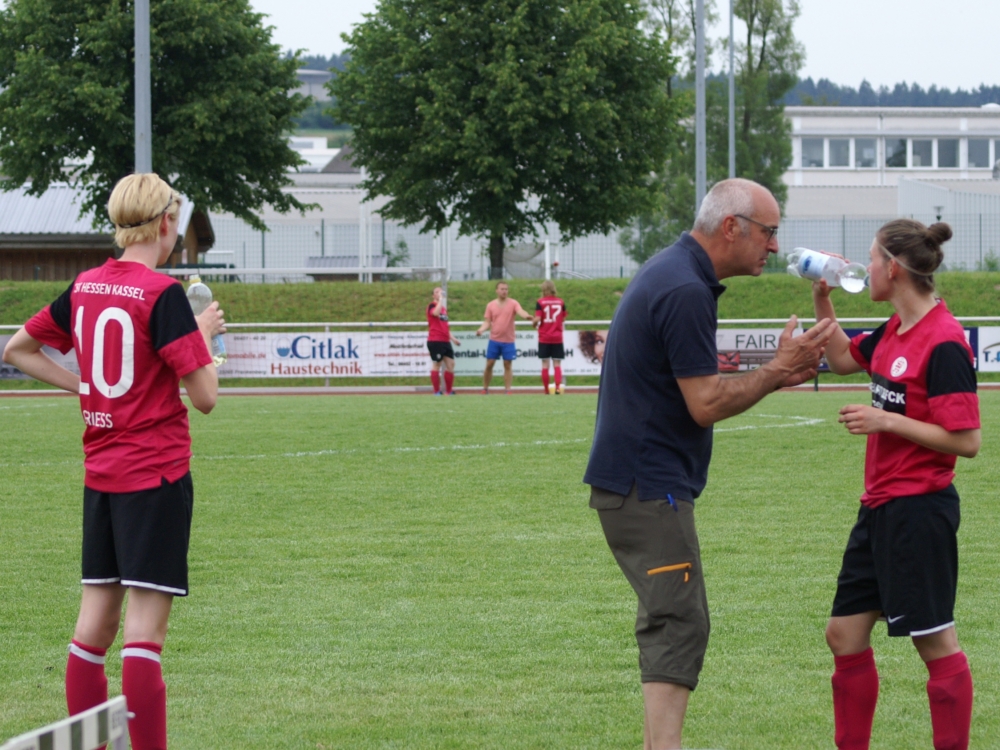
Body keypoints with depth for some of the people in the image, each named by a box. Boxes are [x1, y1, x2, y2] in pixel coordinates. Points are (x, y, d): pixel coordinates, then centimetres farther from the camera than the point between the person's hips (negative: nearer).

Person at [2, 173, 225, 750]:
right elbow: (205, 397, -16)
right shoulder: (163, 294, -15)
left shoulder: (85, 288, 6)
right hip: (157, 474, -7)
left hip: (100, 474, 7)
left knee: (95, 625, 11)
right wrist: (204, 334, 0)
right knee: (145, 632, -8)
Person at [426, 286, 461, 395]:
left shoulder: (444, 308, 19)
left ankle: (449, 391, 12)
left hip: (445, 341, 8)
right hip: (435, 341, -8)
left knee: (451, 364, 4)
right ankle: (437, 391, 1)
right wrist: (441, 299, -22)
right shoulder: (432, 306, -6)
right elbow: (436, 312, -31)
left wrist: (452, 338, 22)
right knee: (436, 365, -4)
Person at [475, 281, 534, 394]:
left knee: (508, 365, 2)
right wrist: (481, 330, -16)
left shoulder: (513, 303, -3)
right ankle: (485, 389, 14)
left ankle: (507, 391, 6)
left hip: (508, 341, -1)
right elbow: (487, 322, 5)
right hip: (494, 340, 1)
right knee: (489, 364, 2)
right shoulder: (491, 305, 4)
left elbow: (520, 312, -22)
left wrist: (527, 316, -45)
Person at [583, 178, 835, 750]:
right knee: (680, 624, -13)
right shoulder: (685, 291, -19)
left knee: (671, 623, 15)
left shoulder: (672, 273, 14)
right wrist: (777, 370, -10)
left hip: (636, 481, 11)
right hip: (649, 486, -11)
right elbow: (706, 404, -20)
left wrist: (772, 375, 11)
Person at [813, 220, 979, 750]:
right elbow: (843, 358, 28)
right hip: (880, 507, 10)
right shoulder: (895, 332, 8)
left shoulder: (943, 343, -18)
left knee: (936, 642, -2)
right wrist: (822, 302, 15)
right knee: (845, 635, 13)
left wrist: (885, 421, -20)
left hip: (919, 510, -10)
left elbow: (966, 441, -21)